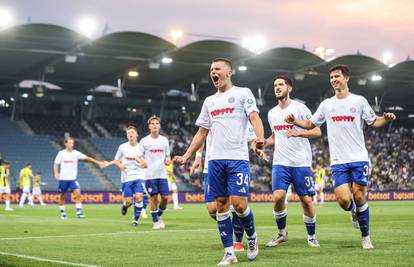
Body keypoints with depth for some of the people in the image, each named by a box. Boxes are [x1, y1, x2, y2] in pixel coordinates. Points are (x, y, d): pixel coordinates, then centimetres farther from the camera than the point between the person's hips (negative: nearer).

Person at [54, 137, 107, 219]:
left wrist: (98, 162, -6)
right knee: (62, 196, 7)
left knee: (78, 193, -16)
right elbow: (56, 164, 2)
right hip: (63, 178, 0)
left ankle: (79, 212, -12)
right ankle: (62, 213, 22)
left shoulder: (76, 153, 2)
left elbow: (87, 158, -1)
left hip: (73, 178, 0)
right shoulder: (61, 153, 1)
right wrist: (56, 173, -15)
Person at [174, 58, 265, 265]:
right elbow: (202, 133, 23)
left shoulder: (243, 93, 5)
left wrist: (259, 138, -28)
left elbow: (255, 118, -8)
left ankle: (252, 238, 13)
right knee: (221, 205, 2)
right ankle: (229, 253, 7)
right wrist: (186, 156, 14)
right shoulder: (209, 101, 20)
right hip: (215, 160, 5)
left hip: (238, 158, -5)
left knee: (239, 203, -13)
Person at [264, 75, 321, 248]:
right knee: (278, 197, -13)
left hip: (301, 162, -3)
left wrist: (298, 133, -22)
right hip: (280, 162, 3)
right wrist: (264, 142, 8)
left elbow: (317, 132, -7)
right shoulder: (272, 113, 13)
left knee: (306, 200, -2)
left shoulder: (299, 108, -4)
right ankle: (282, 233, 7)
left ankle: (312, 237, 17)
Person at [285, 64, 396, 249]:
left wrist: (386, 119, -13)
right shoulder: (326, 104, 12)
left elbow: (374, 122, 8)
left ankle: (365, 236, 13)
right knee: (344, 200, -12)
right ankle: (354, 212, 25)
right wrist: (294, 121, 3)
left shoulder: (359, 101, 5)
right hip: (338, 161, 2)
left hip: (359, 158, -2)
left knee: (359, 197, -4)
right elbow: (310, 124, 20)